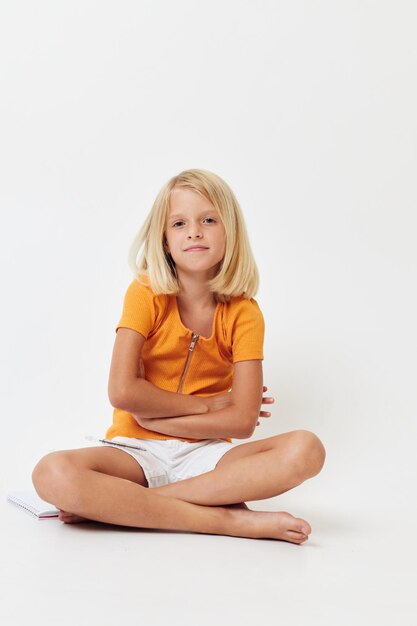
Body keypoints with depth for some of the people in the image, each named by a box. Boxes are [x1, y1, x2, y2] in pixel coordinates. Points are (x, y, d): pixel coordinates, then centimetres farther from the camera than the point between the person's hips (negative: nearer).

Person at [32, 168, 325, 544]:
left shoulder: (243, 313, -2)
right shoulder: (146, 294, -4)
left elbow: (242, 421, -10)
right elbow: (122, 391, -14)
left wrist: (153, 418, -12)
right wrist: (207, 405, -8)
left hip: (204, 454, 2)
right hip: (135, 450, -1)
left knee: (306, 450, -27)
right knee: (53, 475, -32)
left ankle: (118, 503, -25)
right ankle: (228, 519, -28)